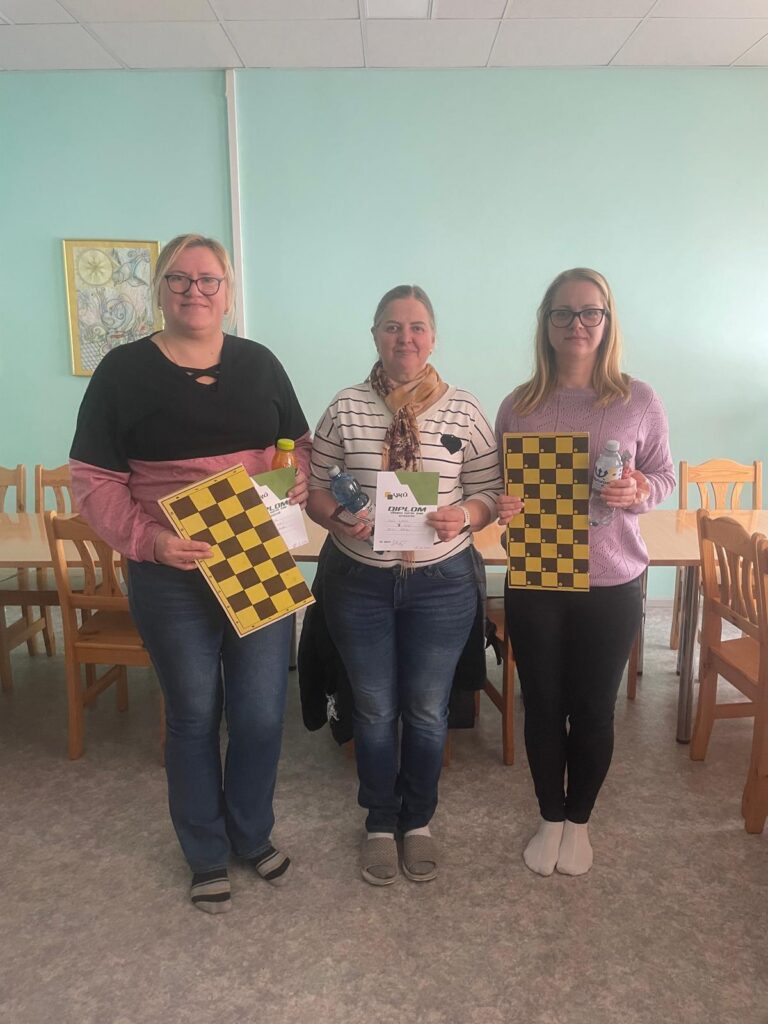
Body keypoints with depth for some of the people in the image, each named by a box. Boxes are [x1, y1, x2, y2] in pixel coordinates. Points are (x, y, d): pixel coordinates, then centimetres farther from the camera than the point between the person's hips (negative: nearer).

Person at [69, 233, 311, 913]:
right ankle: (208, 856, 35)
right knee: (194, 716, 12)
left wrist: (304, 480, -7)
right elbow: (94, 481, -4)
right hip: (173, 578, -2)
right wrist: (147, 538, -19)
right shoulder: (124, 371, -2)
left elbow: (301, 443, 15)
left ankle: (253, 835, 37)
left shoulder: (259, 364, 6)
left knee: (261, 713, 10)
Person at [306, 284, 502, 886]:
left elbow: (491, 493, 0)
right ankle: (380, 824, 37)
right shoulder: (346, 408, -2)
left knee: (427, 710, 14)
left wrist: (463, 516, -20)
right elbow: (314, 487, 2)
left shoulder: (464, 411, -3)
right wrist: (337, 518, -19)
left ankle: (418, 821, 39)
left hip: (441, 584, 0)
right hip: (360, 582, 1)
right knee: (375, 710, 14)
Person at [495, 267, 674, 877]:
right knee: (543, 706, 12)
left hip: (612, 584, -1)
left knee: (594, 708, 12)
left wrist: (639, 492, -17)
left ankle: (579, 821, 37)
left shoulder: (639, 401, -3)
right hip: (535, 582, 1)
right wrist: (499, 505, -15)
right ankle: (550, 819, 37)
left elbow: (666, 476, 4)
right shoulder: (518, 405, 0)